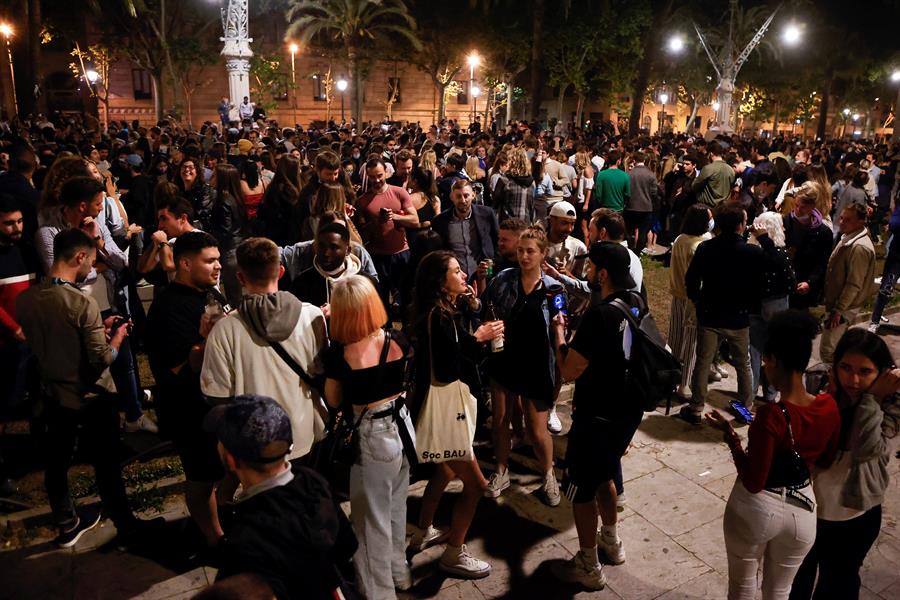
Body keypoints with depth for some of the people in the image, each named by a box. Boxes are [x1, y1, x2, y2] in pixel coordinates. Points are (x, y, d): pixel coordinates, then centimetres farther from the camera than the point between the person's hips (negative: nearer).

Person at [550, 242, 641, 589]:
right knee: (603, 475, 28)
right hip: (629, 411, 8)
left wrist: (558, 332, -8)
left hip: (597, 417, -8)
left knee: (580, 488, 9)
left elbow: (568, 371, -22)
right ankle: (611, 542, 45)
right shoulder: (636, 304, -1)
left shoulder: (600, 316, -27)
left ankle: (588, 568, 23)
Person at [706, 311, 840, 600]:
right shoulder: (829, 407, -13)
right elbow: (826, 461, 6)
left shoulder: (771, 416, -30)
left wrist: (730, 434, -15)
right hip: (802, 508, 5)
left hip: (757, 509, -5)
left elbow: (753, 483, -22)